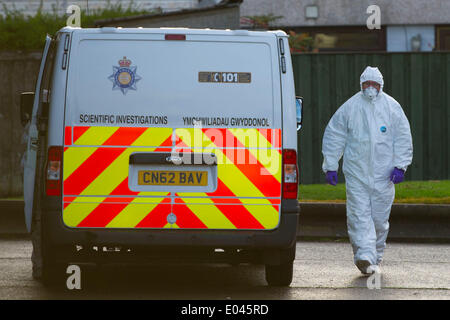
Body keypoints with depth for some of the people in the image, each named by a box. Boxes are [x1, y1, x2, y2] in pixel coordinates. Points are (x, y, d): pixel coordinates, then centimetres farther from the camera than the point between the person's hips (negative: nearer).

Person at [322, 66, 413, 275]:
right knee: (359, 215, -11)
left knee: (379, 219, 5)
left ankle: (375, 258, 19)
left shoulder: (392, 107, 3)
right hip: (356, 172, -1)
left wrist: (400, 166, -3)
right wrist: (330, 167, 2)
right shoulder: (350, 107, 2)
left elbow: (403, 138, 6)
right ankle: (365, 255, -18)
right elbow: (333, 137, 6)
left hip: (383, 173, 1)